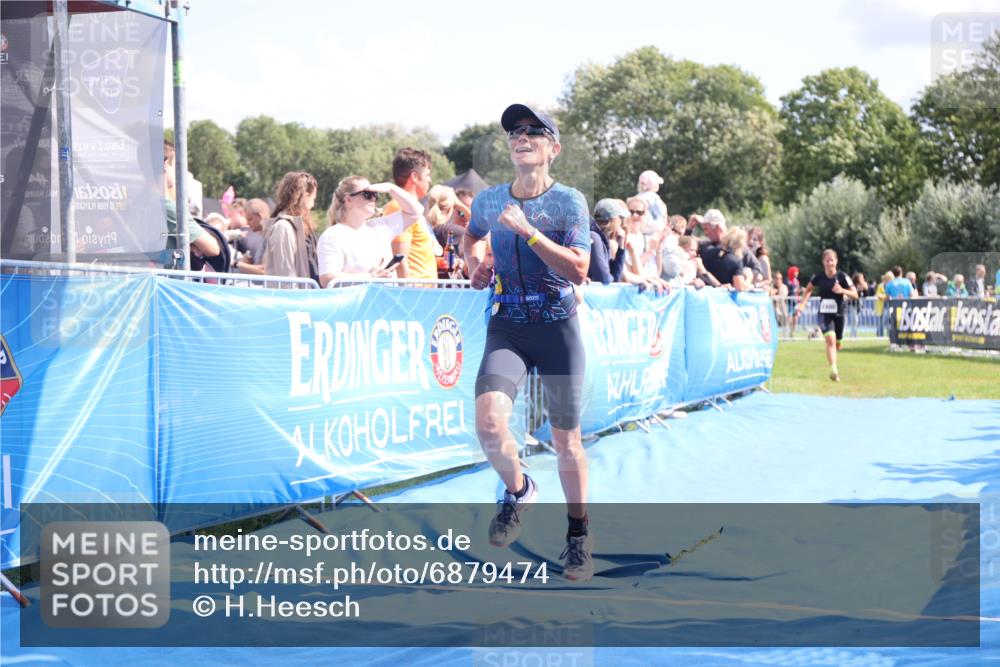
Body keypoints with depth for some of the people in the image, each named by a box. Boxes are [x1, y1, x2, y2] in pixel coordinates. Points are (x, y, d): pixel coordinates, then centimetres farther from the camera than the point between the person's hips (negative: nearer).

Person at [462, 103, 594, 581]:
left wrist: (526, 229, -23)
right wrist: (473, 260, 5)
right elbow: (473, 233, 26)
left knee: (566, 440, 5)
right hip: (506, 329, 2)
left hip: (558, 329, -2)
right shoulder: (487, 200, 3)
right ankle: (518, 490, 10)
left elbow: (578, 270, -19)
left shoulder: (569, 202, -8)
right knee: (489, 423, -21)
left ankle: (578, 534, 26)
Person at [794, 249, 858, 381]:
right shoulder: (818, 277, -4)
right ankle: (834, 370, -30)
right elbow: (808, 289, 16)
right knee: (830, 339, -23)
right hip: (824, 314, -1)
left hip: (838, 315, 1)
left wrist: (843, 291, -25)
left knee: (836, 344, 14)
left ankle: (833, 370, 43)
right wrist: (802, 305, 6)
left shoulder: (842, 276, -8)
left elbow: (855, 295, -8)